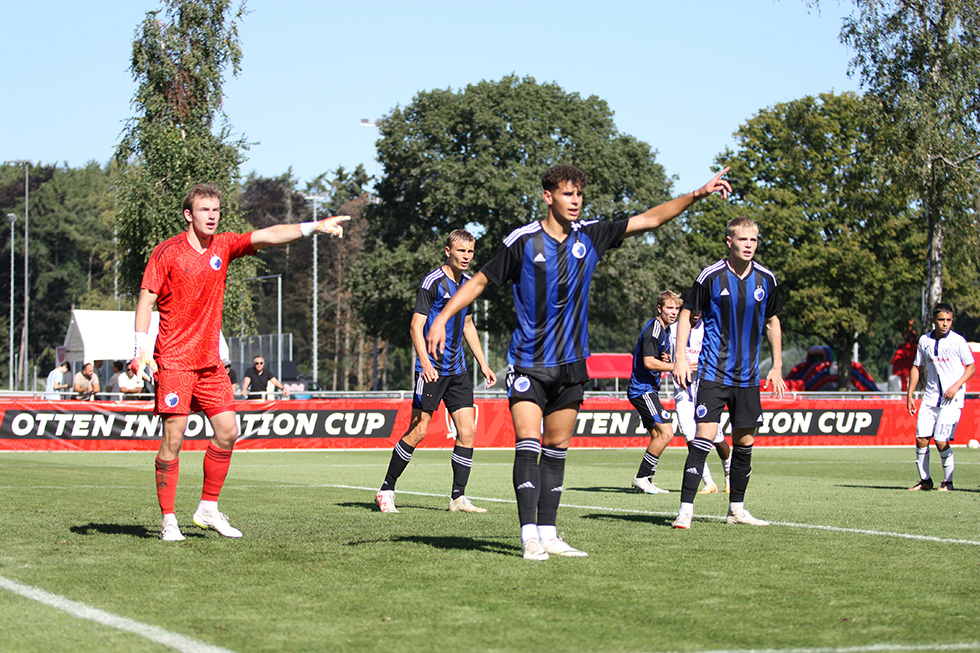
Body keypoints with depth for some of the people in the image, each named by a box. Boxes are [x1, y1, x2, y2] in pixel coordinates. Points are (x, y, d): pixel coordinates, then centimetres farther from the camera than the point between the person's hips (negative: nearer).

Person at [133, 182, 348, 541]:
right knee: (173, 438, -8)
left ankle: (208, 509, 16)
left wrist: (313, 227, -13)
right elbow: (146, 299, -8)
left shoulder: (223, 246, 7)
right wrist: (141, 348, -19)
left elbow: (267, 236, 0)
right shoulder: (167, 252, -7)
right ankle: (168, 520, -1)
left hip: (209, 360, 6)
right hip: (174, 360, -6)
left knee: (227, 431, 3)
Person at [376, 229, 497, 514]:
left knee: (468, 430, -1)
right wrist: (425, 363, -27)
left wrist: (483, 364, 21)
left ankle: (458, 497, 4)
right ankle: (386, 490, 7)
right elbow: (416, 326, -14)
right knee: (418, 430, -6)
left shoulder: (467, 282, 13)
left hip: (457, 370, 7)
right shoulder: (432, 282, -10)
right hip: (432, 369, -7)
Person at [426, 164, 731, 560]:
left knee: (556, 450, 8)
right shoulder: (523, 241, -7)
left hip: (570, 364, 4)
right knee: (528, 445, -13)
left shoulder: (589, 236, 3)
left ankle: (548, 534, 13)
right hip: (528, 362, -4)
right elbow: (481, 280, 0)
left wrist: (699, 194, 0)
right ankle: (530, 537, -15)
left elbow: (651, 218, 6)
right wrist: (442, 318, -9)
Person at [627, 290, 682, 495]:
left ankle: (644, 481, 13)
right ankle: (642, 477, -12)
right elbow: (648, 362, -22)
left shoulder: (662, 329, 17)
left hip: (648, 389, 11)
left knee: (658, 436, 10)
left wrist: (664, 358, 6)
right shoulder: (653, 329, -15)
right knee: (666, 433, -17)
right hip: (642, 390, -11)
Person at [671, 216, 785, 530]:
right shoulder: (712, 276, -7)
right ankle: (685, 509, -13)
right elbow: (687, 314, 0)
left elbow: (772, 322, 16)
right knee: (704, 437, -13)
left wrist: (777, 366, 13)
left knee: (744, 442, 9)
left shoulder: (765, 279, 4)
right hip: (713, 371, -4)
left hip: (747, 375, 4)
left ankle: (737, 509, 22)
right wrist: (681, 357, -9)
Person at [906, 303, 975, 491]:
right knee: (921, 438, -1)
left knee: (941, 440, -11)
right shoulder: (924, 340, 7)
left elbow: (972, 367, -2)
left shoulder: (958, 341, -6)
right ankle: (925, 480, 14)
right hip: (930, 397, 4)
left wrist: (956, 385, -15)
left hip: (952, 398, -4)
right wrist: (910, 394, 10)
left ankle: (948, 481, 4)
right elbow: (917, 367, 16)